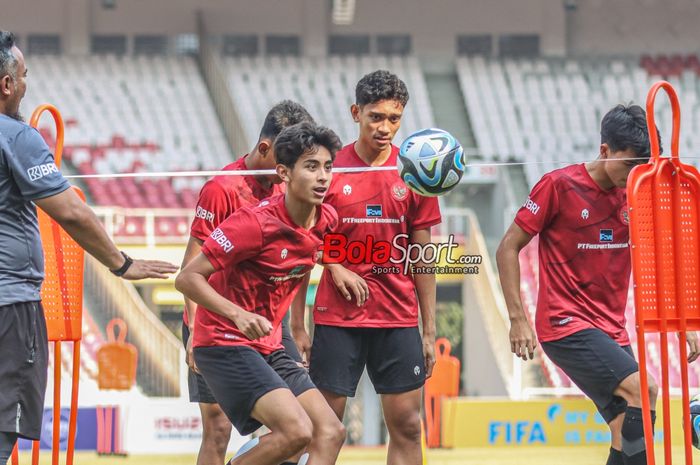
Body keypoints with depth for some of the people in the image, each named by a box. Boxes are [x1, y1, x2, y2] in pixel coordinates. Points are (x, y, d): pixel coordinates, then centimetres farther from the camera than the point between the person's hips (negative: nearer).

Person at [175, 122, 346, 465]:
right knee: (297, 430, -24)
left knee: (330, 433, -3)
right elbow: (187, 278, -20)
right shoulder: (256, 223, -21)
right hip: (225, 344, -8)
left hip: (268, 349, 8)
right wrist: (237, 314, -32)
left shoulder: (327, 220, 2)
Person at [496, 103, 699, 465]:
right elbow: (508, 249, -5)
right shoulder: (559, 186, -8)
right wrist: (518, 319, -11)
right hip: (565, 325, -6)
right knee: (642, 389, -25)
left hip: (612, 332, 6)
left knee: (627, 436, -1)